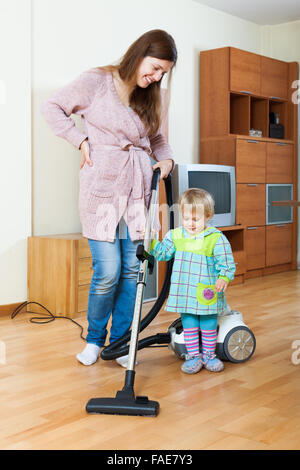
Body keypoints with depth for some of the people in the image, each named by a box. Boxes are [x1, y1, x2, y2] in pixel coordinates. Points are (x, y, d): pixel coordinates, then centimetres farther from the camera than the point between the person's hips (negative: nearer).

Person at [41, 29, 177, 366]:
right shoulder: (97, 82, -3)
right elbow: (52, 107, 3)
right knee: (107, 271, -6)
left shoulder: (152, 97, 14)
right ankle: (94, 339, 18)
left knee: (132, 270, 4)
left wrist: (166, 159, 6)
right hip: (101, 187, -5)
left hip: (137, 190, 6)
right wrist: (81, 140, -6)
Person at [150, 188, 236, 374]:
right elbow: (162, 253, 8)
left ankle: (209, 355, 29)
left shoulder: (216, 238, -11)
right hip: (185, 294, 3)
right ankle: (193, 355, 23)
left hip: (207, 295, -2)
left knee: (209, 326, 12)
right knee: (189, 326, 11)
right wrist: (150, 241, -6)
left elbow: (227, 263, -9)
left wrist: (223, 278, -26)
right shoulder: (175, 236, 1)